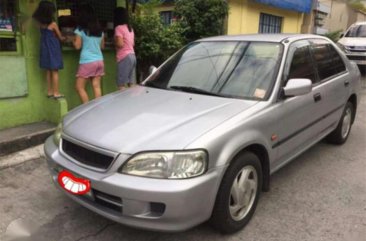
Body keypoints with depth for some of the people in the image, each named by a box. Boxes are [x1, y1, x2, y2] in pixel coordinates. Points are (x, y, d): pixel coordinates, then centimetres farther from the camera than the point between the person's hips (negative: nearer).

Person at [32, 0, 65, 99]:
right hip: (53, 50, -6)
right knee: (55, 71, -1)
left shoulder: (41, 24, 2)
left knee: (48, 71, 12)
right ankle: (56, 93, 1)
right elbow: (60, 38, -1)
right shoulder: (53, 24, -13)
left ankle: (50, 92, 17)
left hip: (45, 49, 6)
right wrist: (64, 38, 20)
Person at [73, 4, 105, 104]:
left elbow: (77, 46, -4)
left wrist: (72, 40, 15)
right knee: (96, 87, 6)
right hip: (99, 61, 5)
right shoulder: (99, 30, 10)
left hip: (87, 62, -5)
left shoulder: (80, 29, -5)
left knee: (79, 87, 5)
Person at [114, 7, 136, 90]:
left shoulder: (119, 28, -9)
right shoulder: (130, 28, 15)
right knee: (130, 83, 11)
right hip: (132, 56, 8)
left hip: (124, 57, -8)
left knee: (121, 85, -6)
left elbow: (120, 44, -17)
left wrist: (114, 42, 1)